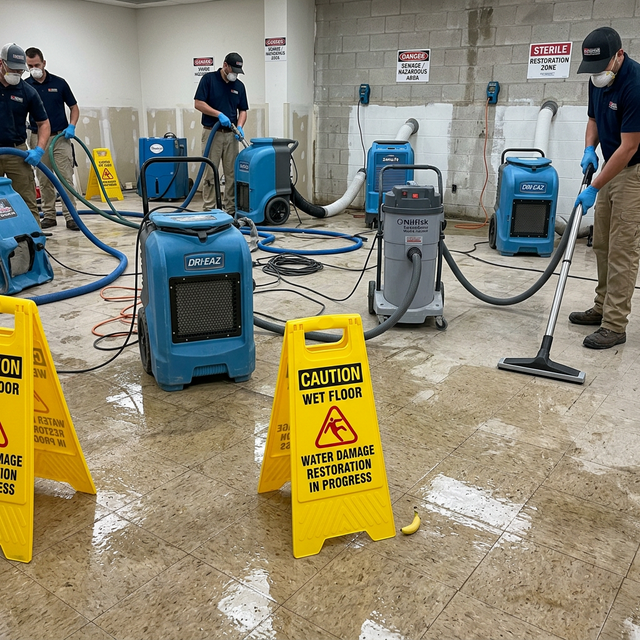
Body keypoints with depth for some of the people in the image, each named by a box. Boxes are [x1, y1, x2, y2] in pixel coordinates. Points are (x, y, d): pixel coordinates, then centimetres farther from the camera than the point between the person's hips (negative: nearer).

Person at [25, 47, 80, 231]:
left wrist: (71, 126, -10)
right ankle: (48, 216, 14)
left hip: (60, 137, -1)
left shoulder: (59, 83, 1)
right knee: (44, 180, 6)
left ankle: (70, 216, -4)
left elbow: (74, 107, 7)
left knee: (66, 178, -6)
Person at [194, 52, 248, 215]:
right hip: (212, 133, -4)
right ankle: (209, 209, 3)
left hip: (231, 134, 4)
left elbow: (243, 110, 9)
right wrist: (219, 114, -21)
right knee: (210, 174, -2)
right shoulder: (208, 79, -5)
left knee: (232, 174, 4)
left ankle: (231, 209, 11)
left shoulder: (239, 86, 8)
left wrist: (239, 126, -10)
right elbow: (198, 104, -11)